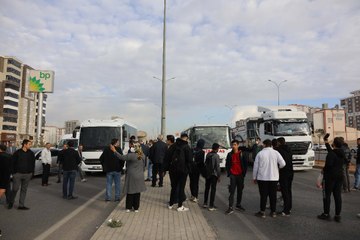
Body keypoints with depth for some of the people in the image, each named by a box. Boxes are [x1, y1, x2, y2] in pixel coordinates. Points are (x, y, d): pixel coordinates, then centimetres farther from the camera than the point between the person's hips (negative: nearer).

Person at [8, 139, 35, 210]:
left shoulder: (31, 153, 6)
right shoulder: (17, 153, -3)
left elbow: (33, 164, 10)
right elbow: (13, 163, -1)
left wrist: (31, 172, 4)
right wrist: (13, 172, -4)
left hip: (27, 174, 3)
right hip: (18, 174, -3)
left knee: (24, 190, 7)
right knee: (15, 189, -1)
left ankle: (21, 205, 14)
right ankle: (11, 202, 24)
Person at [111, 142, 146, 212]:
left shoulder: (131, 155, -18)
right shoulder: (142, 155, 1)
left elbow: (122, 157, -16)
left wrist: (114, 151, -9)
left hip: (131, 176, -4)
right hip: (140, 177, 5)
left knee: (130, 192, 9)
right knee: (137, 193, 11)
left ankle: (128, 208, 18)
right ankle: (136, 208, 18)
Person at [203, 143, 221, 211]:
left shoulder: (208, 154, 3)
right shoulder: (216, 156, -15)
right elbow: (217, 167, -14)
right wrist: (219, 176, -6)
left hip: (207, 174, 6)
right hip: (214, 174, -6)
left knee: (207, 189, 17)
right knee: (213, 190, 0)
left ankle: (205, 203, 25)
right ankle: (211, 206, 2)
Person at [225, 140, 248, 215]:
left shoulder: (242, 154, -1)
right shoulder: (230, 154, 2)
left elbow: (245, 164, 2)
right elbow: (227, 165, 7)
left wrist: (244, 174, -3)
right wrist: (229, 174, -1)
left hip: (240, 175, 1)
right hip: (233, 175, -1)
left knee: (240, 190, 12)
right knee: (232, 191, -5)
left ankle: (238, 205, 27)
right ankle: (230, 207, -6)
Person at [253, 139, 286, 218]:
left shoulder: (260, 153, -6)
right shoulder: (275, 153, -3)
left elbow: (255, 166, -3)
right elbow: (283, 163, -10)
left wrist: (254, 177, 8)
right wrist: (277, 167, 13)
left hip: (262, 178, -2)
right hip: (274, 177, 2)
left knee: (263, 195, 5)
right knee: (273, 195, 12)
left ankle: (262, 212, 11)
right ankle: (273, 212, 19)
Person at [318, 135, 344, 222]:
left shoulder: (331, 154, -18)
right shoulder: (342, 153, 7)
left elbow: (329, 164, -26)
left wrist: (324, 169, -7)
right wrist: (326, 143, 31)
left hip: (330, 176, -7)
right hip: (339, 176, 7)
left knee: (327, 195, 3)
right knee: (337, 196, 9)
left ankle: (326, 214, 9)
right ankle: (337, 215, 13)